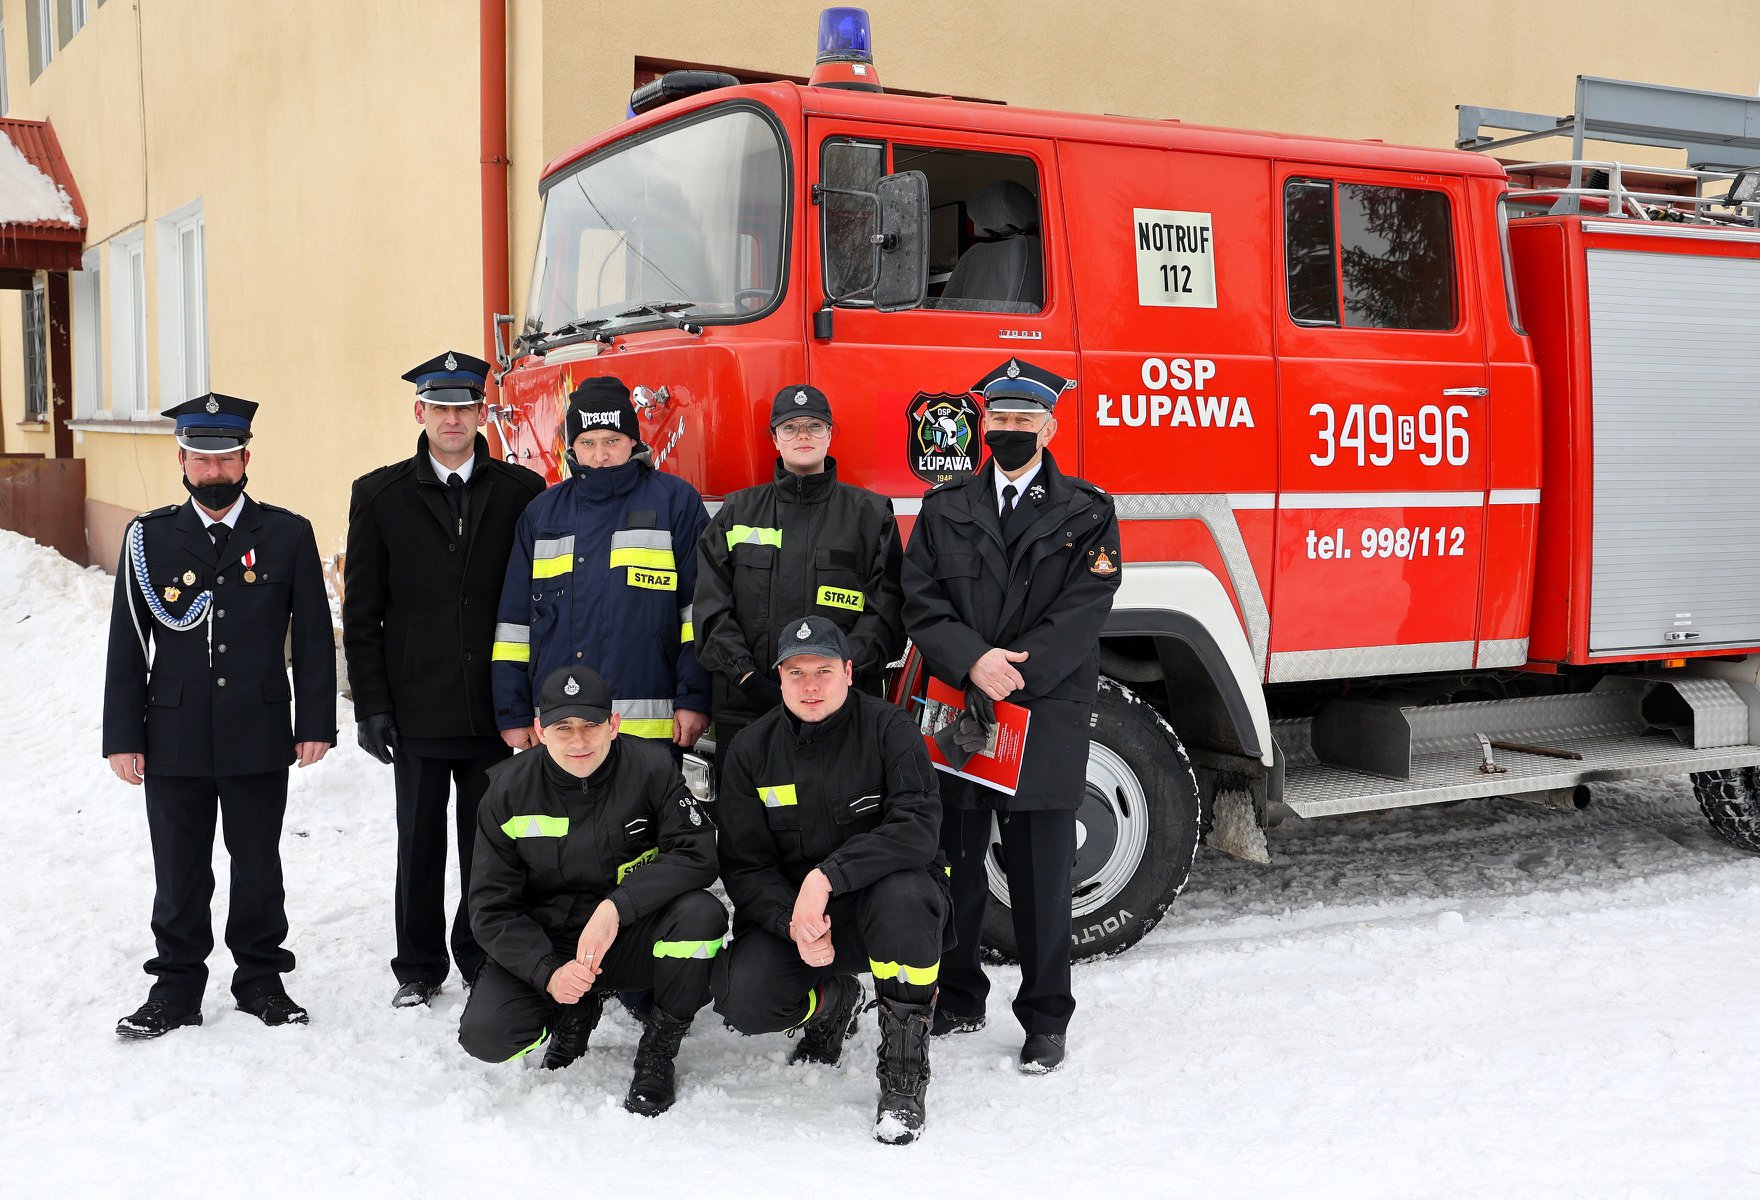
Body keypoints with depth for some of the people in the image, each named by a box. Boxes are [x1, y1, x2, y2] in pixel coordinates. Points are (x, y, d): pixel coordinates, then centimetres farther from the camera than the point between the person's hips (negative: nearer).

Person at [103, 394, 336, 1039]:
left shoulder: (288, 535, 0)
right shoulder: (148, 538, 2)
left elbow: (313, 638, 2)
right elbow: (126, 644, 2)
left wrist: (316, 723, -2)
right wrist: (123, 737, -1)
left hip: (259, 738, 0)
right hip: (174, 738, 1)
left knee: (258, 865, 11)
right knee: (179, 871, 9)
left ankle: (261, 978, 26)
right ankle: (176, 986, 24)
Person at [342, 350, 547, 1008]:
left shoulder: (521, 492, 3)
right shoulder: (380, 495, 3)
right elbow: (362, 612, 3)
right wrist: (371, 704, -3)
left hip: (497, 708, 0)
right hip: (417, 708, 0)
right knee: (419, 844, 10)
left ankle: (484, 959, 24)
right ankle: (419, 967, 24)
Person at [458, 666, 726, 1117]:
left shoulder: (651, 767, -12)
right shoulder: (509, 791, -7)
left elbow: (696, 855, -20)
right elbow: (492, 907, -6)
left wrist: (615, 907, -33)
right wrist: (547, 973, -22)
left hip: (633, 939, -1)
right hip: (544, 944, 1)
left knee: (701, 914, -32)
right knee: (484, 1035, -23)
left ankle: (658, 1051, -9)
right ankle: (576, 1012, 12)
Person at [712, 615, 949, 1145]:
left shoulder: (888, 728, -10)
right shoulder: (752, 749, -1)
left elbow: (917, 828, -24)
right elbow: (743, 864, -2)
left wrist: (827, 875, -34)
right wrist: (792, 921, -22)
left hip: (877, 895, -3)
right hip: (787, 907, 3)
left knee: (902, 895, -38)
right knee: (743, 1001, -22)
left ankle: (904, 1070, -20)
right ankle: (832, 1003, 16)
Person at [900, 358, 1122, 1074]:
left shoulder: (1087, 515, 4)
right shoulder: (945, 510, 11)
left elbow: (1081, 612, -6)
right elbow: (919, 602, 2)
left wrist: (1013, 677, -16)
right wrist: (973, 660, -15)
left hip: (1046, 715, -2)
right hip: (955, 712, 2)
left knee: (1041, 873, 3)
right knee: (953, 866, 9)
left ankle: (1046, 1019, 16)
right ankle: (957, 1000, 27)